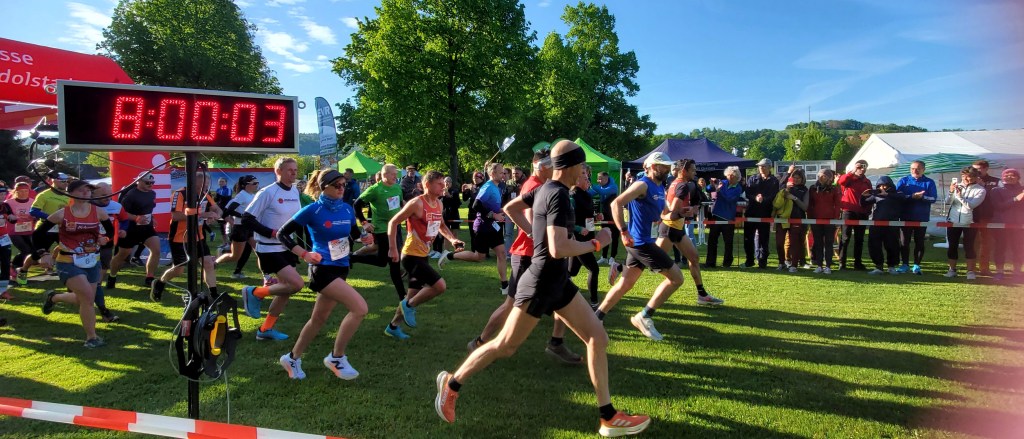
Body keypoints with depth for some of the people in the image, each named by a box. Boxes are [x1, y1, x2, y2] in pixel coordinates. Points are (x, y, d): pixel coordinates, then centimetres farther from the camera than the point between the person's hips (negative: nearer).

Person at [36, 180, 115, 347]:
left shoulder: (98, 211, -2)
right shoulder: (62, 214, -9)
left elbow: (110, 230, 11)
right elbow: (37, 234, -1)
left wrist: (105, 238, -10)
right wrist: (43, 253, -11)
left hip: (92, 262, 5)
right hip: (69, 263, -5)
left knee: (83, 299, 14)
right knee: (87, 296, -19)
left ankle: (53, 297, 46)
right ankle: (91, 337, -6)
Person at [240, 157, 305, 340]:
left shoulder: (295, 191, 6)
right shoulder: (267, 192, -15)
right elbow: (247, 219, -14)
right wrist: (273, 233, -21)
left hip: (288, 248, 8)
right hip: (270, 249, -8)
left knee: (286, 289, 9)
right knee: (296, 283, -19)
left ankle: (266, 329, 23)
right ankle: (254, 293, 3)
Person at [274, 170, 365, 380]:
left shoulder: (347, 209, 4)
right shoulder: (313, 210, -11)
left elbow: (355, 234, 18)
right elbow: (283, 233, -6)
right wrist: (304, 254, -14)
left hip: (341, 269, 7)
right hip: (323, 268, -7)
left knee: (319, 318, 18)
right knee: (360, 308, -19)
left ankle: (292, 357, 38)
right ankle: (336, 357, -4)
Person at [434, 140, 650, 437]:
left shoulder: (545, 188, 7)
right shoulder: (559, 194, -21)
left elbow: (510, 208, 20)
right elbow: (558, 249, -29)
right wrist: (596, 243, -15)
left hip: (556, 281, 10)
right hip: (542, 283, -10)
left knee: (598, 338, 7)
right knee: (505, 347, 5)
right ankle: (452, 383, 25)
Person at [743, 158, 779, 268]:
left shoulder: (774, 181, 4)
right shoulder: (752, 178, 9)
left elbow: (774, 197, -5)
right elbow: (747, 193, 0)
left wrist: (764, 199, -22)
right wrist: (755, 198, -19)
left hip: (765, 213, -2)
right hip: (751, 212, 2)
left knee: (763, 238, 1)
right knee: (748, 237, 5)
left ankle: (762, 261, 9)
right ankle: (749, 260, 17)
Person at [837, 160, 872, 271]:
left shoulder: (867, 182, 14)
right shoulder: (849, 178, 0)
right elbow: (841, 181, -24)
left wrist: (867, 211, 10)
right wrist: (853, 172, -23)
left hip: (862, 213, 5)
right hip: (848, 211, -5)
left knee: (859, 239, 9)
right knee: (845, 237, -3)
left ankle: (858, 262, 15)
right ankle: (842, 263, -2)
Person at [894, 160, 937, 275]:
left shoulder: (929, 182, 5)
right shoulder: (903, 181, 5)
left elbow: (933, 198, -5)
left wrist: (922, 197, -22)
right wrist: (912, 196, -19)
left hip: (922, 217, 0)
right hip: (906, 216, 0)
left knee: (919, 242, 4)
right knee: (905, 241, 2)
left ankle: (917, 265, 11)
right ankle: (905, 264, 10)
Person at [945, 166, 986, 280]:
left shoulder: (980, 190, -3)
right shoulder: (957, 186, 5)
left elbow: (971, 205, -15)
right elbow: (949, 202, 1)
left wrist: (960, 196, -26)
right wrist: (951, 192, -16)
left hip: (969, 222, -3)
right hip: (953, 221, 3)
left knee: (969, 246, -2)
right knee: (952, 246, 6)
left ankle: (970, 271, 4)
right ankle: (952, 269, 14)